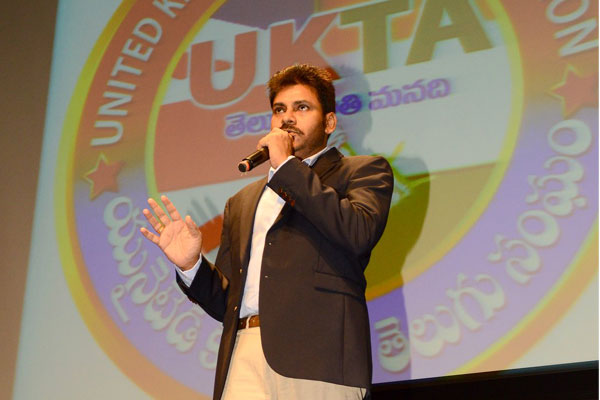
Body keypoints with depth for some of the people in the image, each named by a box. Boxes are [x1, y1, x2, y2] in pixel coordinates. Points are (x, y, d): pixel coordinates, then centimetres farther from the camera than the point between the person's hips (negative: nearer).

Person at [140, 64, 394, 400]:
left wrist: (287, 166, -2)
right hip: (243, 359, 4)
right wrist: (191, 265, 5)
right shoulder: (243, 202, 26)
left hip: (317, 359, -3)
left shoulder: (364, 171, 13)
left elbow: (358, 233, -9)